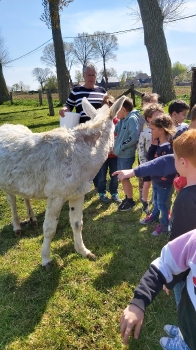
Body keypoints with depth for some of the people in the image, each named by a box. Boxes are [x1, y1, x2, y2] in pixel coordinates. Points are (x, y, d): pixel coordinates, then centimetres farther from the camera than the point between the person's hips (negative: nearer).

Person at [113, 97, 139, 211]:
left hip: (127, 155, -8)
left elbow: (134, 137, -26)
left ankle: (130, 201, 19)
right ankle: (127, 197, 32)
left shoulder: (132, 119, -17)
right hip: (121, 154, 8)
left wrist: (121, 146, -18)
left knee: (125, 178, 3)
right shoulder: (122, 120, 9)